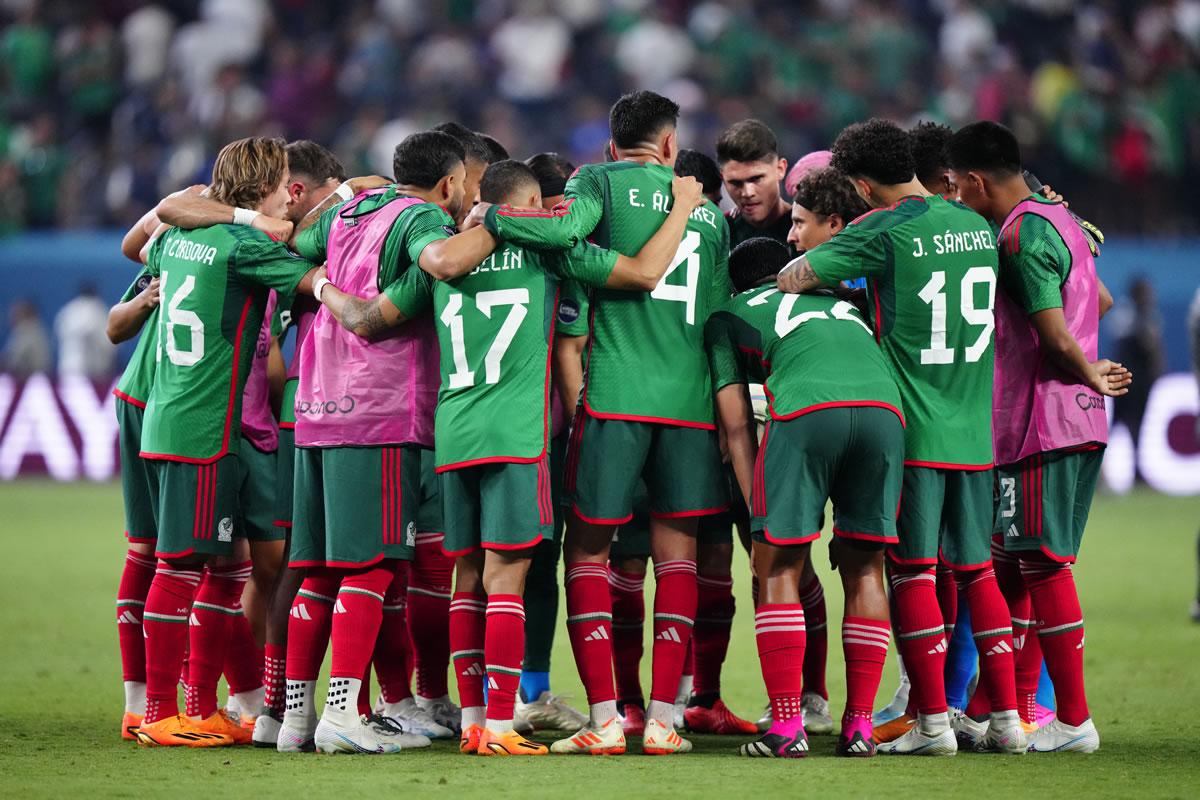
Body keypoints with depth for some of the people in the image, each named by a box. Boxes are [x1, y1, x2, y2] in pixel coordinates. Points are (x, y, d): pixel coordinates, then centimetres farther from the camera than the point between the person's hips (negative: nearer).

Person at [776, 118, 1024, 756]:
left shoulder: (884, 231, -11)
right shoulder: (976, 227, 9)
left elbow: (792, 279, -6)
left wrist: (812, 266, 15)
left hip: (912, 428, -6)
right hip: (974, 429, 6)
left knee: (913, 573, -1)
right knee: (976, 570, 12)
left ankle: (933, 721, -3)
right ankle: (1007, 715, 10)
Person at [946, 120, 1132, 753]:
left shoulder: (1021, 234, -16)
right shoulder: (1055, 219, 15)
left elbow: (1054, 335, -18)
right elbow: (1099, 300, 28)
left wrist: (1090, 377, -2)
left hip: (1041, 427, -10)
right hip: (1077, 422, 10)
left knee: (1043, 565, -7)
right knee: (1017, 562, 13)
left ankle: (1074, 721, -5)